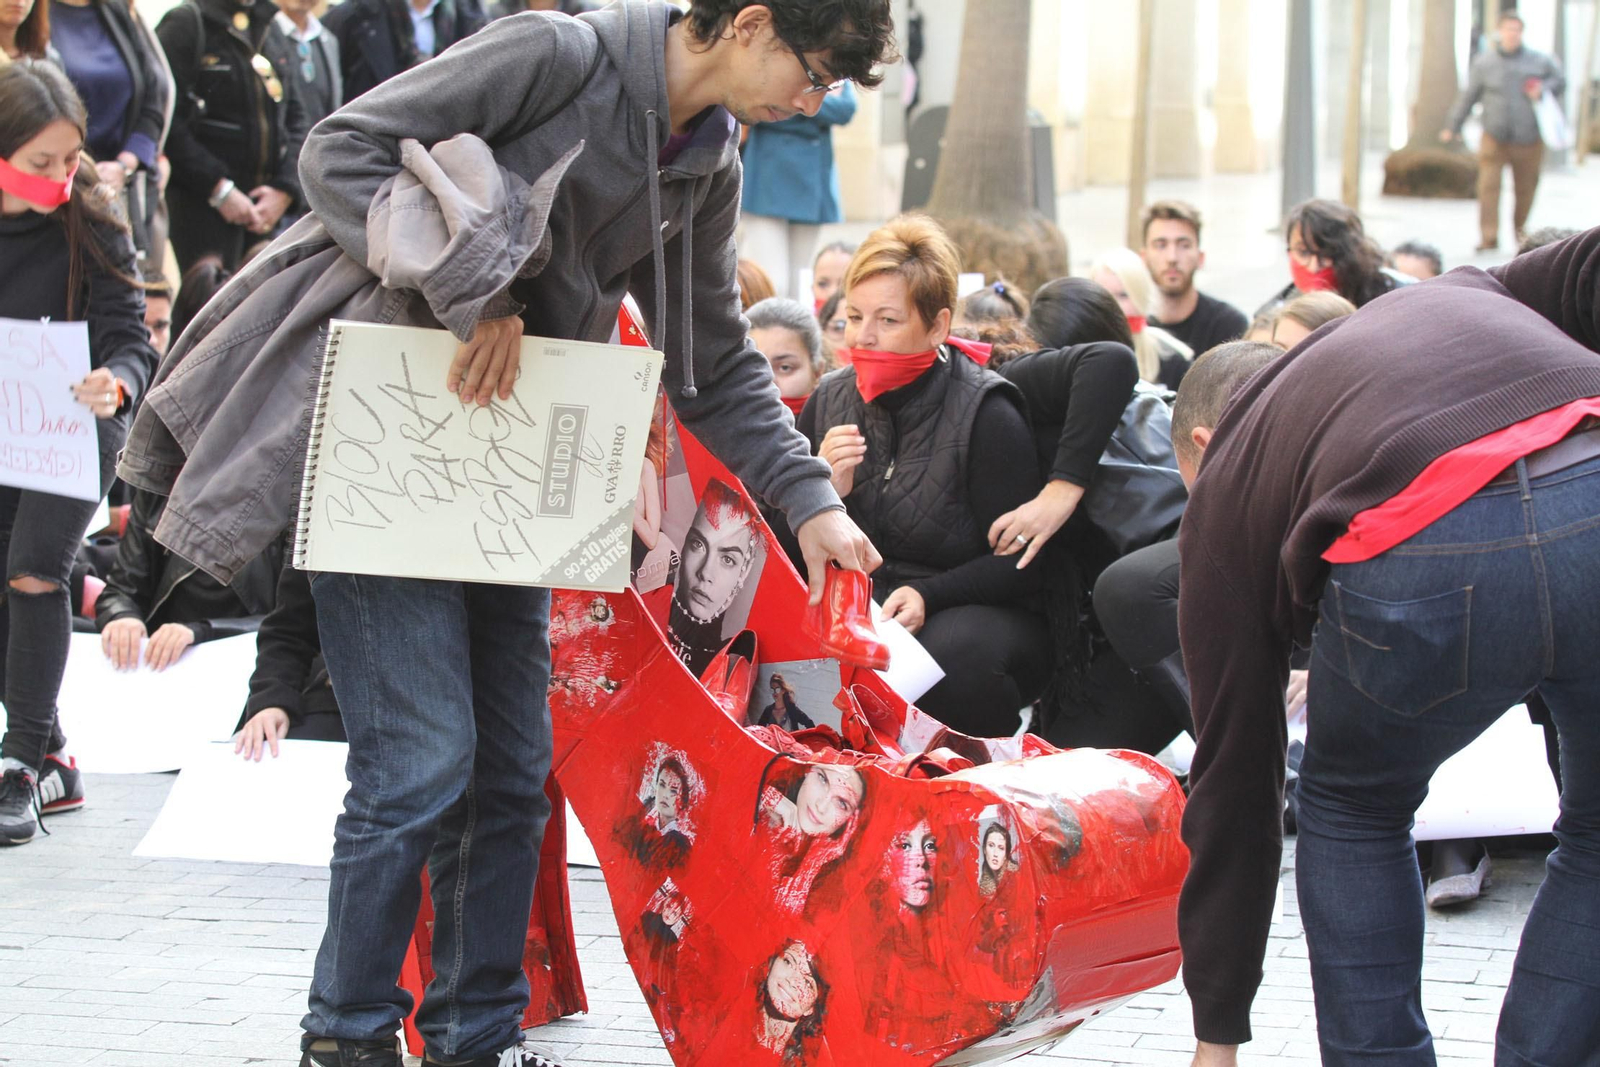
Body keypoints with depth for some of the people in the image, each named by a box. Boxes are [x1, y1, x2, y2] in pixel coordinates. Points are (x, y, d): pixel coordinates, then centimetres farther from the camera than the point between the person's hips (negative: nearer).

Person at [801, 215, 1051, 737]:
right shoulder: (829, 400, 4)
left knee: (953, 653, -38)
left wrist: (928, 596, -25)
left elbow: (1018, 562, -11)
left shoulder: (987, 413, -12)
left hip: (987, 610, -4)